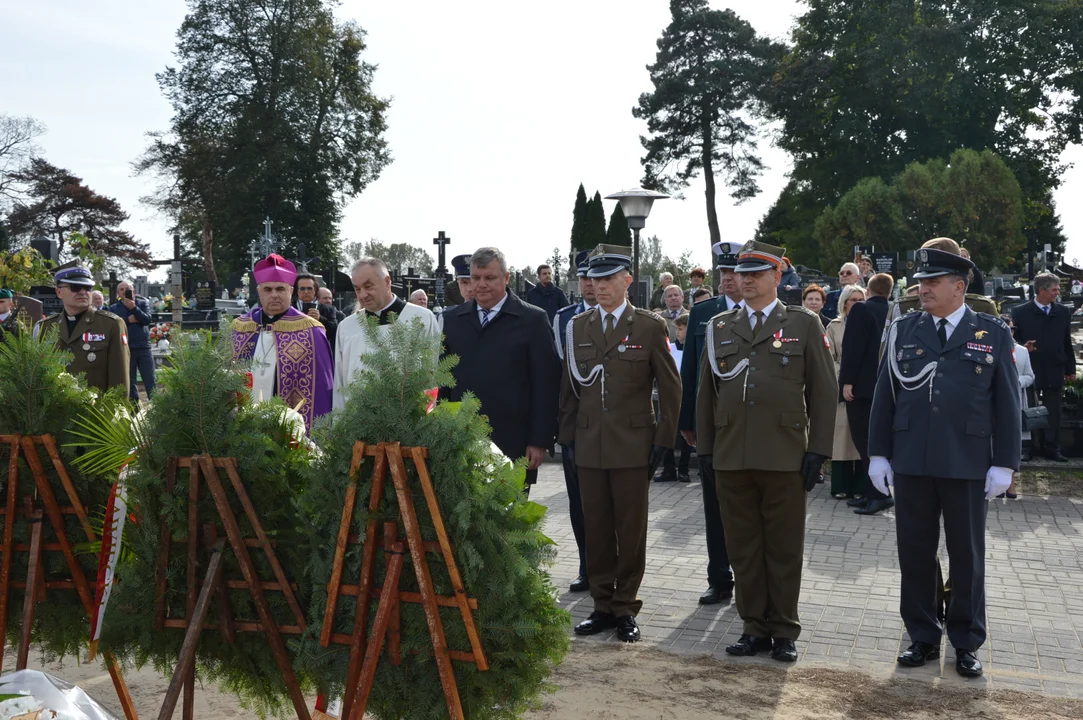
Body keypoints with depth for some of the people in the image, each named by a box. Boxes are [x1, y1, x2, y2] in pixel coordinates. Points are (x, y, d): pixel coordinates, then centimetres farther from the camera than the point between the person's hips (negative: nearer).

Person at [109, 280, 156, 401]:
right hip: (125, 349, 1)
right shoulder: (113, 308, 8)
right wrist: (128, 320, -14)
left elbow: (147, 320, -8)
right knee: (129, 383, 7)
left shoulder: (142, 303, 8)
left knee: (150, 382, -1)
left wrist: (134, 308, -15)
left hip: (143, 347, -1)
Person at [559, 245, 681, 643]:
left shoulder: (650, 326, -1)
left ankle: (626, 609, 15)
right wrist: (567, 437, 7)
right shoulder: (577, 327, 10)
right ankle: (603, 606, 20)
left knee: (631, 531, 4)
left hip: (633, 446, -3)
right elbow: (570, 386, 14)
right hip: (589, 446, 3)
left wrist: (663, 440, -4)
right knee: (596, 530, 8)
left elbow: (670, 387, 1)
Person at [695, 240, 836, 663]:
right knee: (743, 548, 9)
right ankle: (754, 627, 21)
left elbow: (823, 391, 1)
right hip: (731, 459, 3)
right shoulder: (718, 327, 11)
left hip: (785, 457, -3)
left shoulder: (804, 325, 3)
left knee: (785, 549, 6)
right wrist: (705, 447, 9)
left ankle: (784, 631, 19)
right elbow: (707, 390, 14)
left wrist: (818, 451, -4)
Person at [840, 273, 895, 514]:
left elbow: (852, 347, -16)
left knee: (864, 440, -5)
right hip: (886, 387, 7)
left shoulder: (861, 310, -8)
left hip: (862, 386, -7)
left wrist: (847, 380, -14)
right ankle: (870, 492, 15)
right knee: (873, 440, 13)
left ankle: (879, 494, -11)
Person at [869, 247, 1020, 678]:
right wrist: (878, 454, 2)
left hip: (967, 465, -1)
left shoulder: (994, 334, 1)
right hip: (911, 463, 2)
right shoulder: (903, 331, 5)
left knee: (967, 557, 9)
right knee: (915, 553, 9)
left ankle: (966, 644, 23)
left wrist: (1004, 464, -4)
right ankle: (923, 637, 23)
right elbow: (884, 395, 6)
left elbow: (1007, 403, 0)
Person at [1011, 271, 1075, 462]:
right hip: (1030, 371, -2)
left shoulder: (1063, 312, 7)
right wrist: (1023, 347, -21)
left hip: (1054, 371, 3)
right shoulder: (1020, 312, -3)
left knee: (1053, 412, 5)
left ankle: (1051, 447, 12)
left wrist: (1070, 369, 9)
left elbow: (1067, 343, 9)